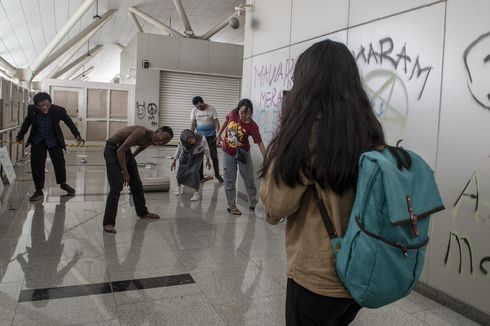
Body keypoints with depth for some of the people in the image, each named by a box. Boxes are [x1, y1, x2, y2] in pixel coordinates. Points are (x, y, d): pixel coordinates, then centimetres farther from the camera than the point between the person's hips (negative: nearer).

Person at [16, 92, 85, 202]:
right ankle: (39, 190, 10)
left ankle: (63, 184, 33)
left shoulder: (58, 110, -21)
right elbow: (27, 123, 4)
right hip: (37, 141, 1)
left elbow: (69, 122, -5)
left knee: (59, 162, 7)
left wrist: (77, 135, -6)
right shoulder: (31, 109, -15)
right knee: (37, 165, -2)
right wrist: (20, 136, 13)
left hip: (54, 140, -1)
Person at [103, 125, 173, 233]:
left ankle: (142, 212, 34)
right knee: (116, 186, -18)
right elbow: (120, 151, -30)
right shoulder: (141, 133, -31)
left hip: (125, 150, 9)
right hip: (113, 150, -9)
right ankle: (108, 223, -14)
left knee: (136, 184, 14)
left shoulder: (151, 140, -4)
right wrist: (125, 173, -23)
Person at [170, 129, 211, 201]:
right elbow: (179, 149, -8)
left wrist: (208, 160, -4)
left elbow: (206, 149, -16)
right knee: (180, 172, 6)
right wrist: (174, 160, 3)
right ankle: (179, 186, 40)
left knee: (194, 171, -20)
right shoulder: (182, 142, -32)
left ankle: (197, 193, -2)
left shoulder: (201, 138, -37)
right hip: (186, 154, 2)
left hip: (197, 156, -2)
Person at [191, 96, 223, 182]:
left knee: (214, 155, 2)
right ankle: (200, 176, 14)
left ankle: (217, 174, 18)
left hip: (211, 136, -2)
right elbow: (193, 124, 2)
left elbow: (216, 122, -9)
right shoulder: (194, 110, -5)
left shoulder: (211, 109, -12)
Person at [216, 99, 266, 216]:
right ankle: (232, 206, 22)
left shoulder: (252, 126, -25)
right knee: (229, 181, 8)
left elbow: (259, 142, -26)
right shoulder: (232, 114, -17)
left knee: (249, 179, 10)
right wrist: (219, 134, 16)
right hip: (228, 153, 2)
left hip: (243, 153, -2)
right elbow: (226, 122, 6)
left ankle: (253, 204, 25)